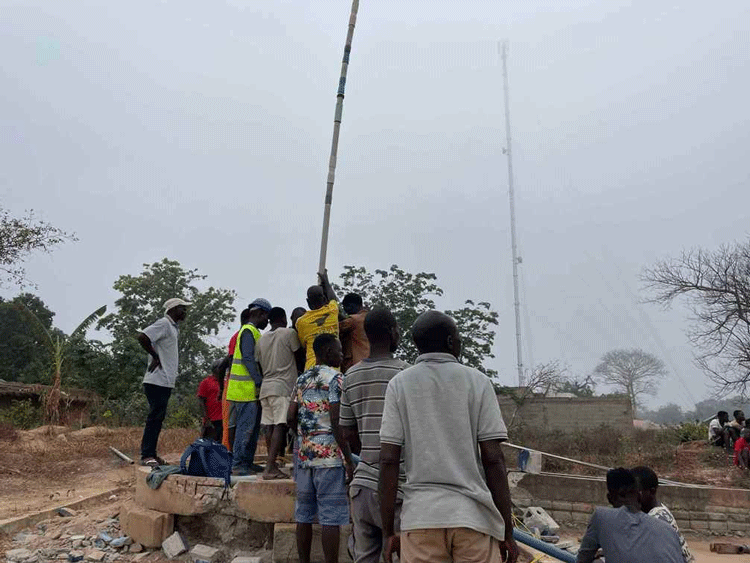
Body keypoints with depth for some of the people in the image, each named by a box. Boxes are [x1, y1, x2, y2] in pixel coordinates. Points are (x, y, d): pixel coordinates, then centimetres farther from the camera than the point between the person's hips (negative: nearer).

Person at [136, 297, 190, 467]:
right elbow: (142, 337, -25)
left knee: (158, 418, 12)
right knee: (155, 417, -8)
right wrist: (155, 357, -17)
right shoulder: (164, 323, -11)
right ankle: (147, 455, -3)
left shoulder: (174, 327, 18)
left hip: (166, 381, 10)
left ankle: (151, 454, 18)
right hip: (157, 381, -10)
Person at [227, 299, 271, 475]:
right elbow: (248, 358, -19)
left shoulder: (253, 332, 22)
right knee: (245, 427, -8)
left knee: (253, 427, 12)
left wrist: (259, 382, 17)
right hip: (246, 389, -10)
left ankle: (247, 462, 19)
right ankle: (237, 464, -4)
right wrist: (260, 382, -21)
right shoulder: (248, 331, -10)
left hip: (252, 389, 10)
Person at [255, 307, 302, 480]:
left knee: (270, 426, 8)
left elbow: (258, 366, 17)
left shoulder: (262, 339, 16)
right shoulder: (289, 333, -2)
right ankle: (270, 467, -19)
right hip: (283, 387, -7)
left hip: (266, 387, 7)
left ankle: (271, 465, 10)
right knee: (280, 425, -11)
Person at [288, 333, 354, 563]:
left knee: (304, 515, 12)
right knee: (331, 517, -2)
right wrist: (348, 460, -12)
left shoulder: (301, 380, 14)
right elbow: (336, 422, -16)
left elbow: (291, 418, 11)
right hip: (330, 455, -7)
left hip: (304, 454, 7)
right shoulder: (334, 378, -9)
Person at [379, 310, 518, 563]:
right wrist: (507, 531, 4)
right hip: (473, 515, -1)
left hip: (420, 517, 1)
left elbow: (388, 460, -2)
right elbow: (493, 459, -3)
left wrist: (388, 531, 4)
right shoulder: (477, 382, 1)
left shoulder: (400, 384, 3)